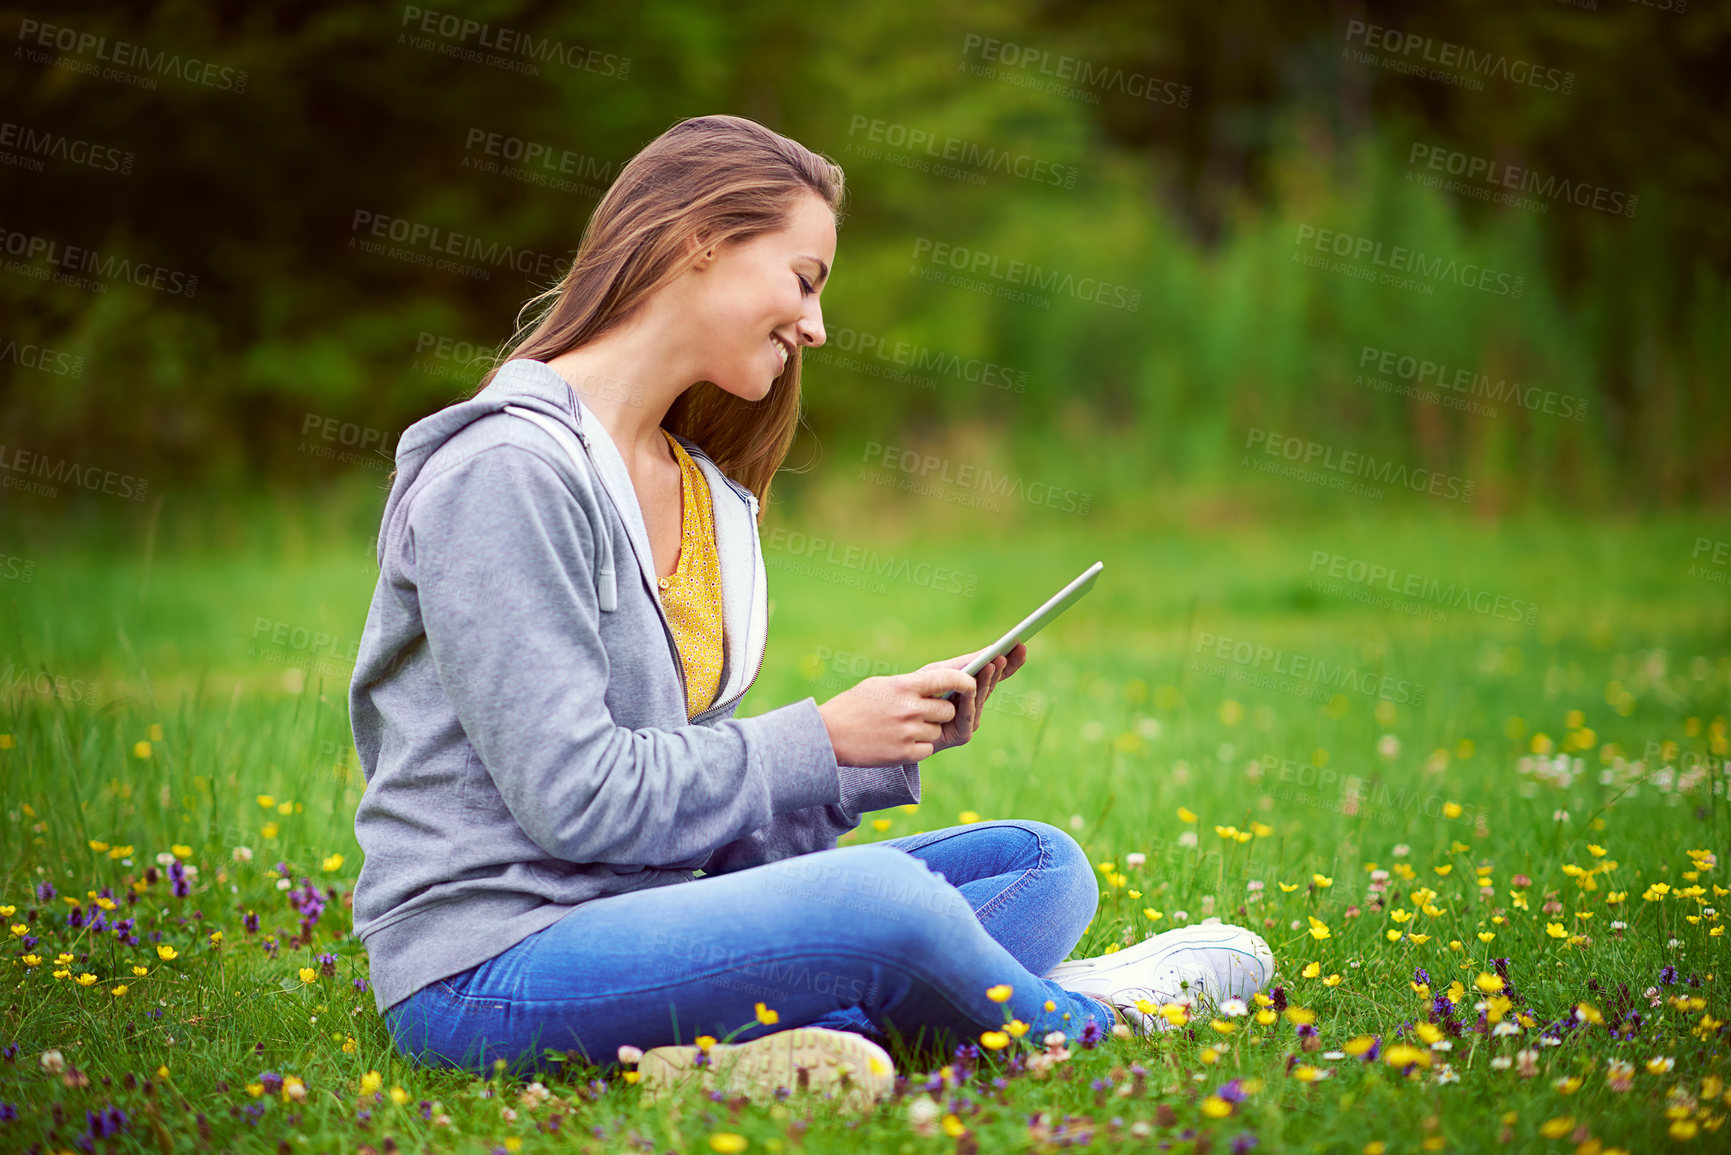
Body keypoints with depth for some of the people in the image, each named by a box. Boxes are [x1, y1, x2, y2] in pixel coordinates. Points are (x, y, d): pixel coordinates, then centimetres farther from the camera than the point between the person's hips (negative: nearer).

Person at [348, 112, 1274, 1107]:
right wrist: (821, 740, -10)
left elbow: (698, 779, 14)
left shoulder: (705, 493, 16)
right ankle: (1082, 1020, -1)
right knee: (877, 898, -31)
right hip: (487, 969, -9)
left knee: (1042, 864, 1)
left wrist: (897, 740, 0)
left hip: (653, 907, 9)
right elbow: (575, 795, -19)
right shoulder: (507, 471, -14)